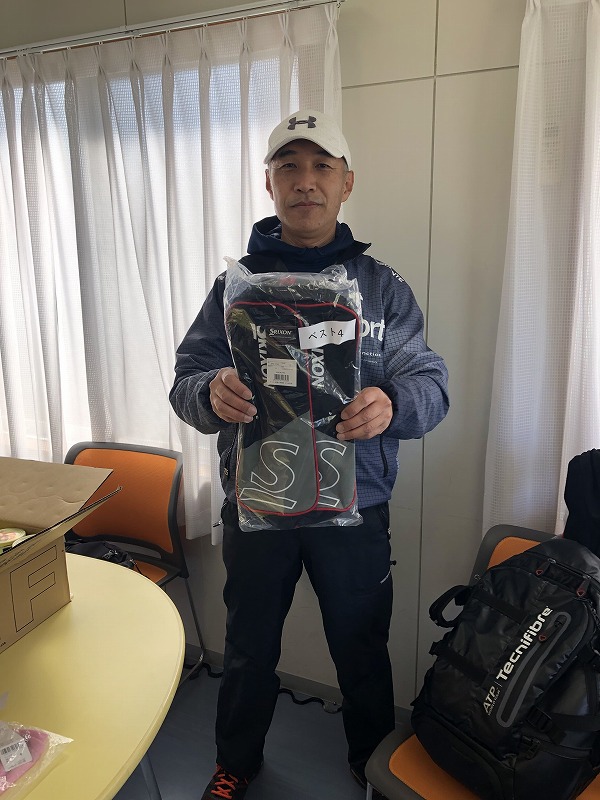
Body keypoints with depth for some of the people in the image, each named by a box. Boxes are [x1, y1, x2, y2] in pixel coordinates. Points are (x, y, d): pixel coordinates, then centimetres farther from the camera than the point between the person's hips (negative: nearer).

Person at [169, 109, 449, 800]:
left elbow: (431, 383, -5)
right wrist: (211, 394, -27)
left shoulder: (383, 287, 1)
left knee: (362, 652, 17)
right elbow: (185, 379, -2)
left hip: (354, 508, 0)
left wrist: (392, 404, -29)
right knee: (248, 650, 20)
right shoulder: (236, 283, 3)